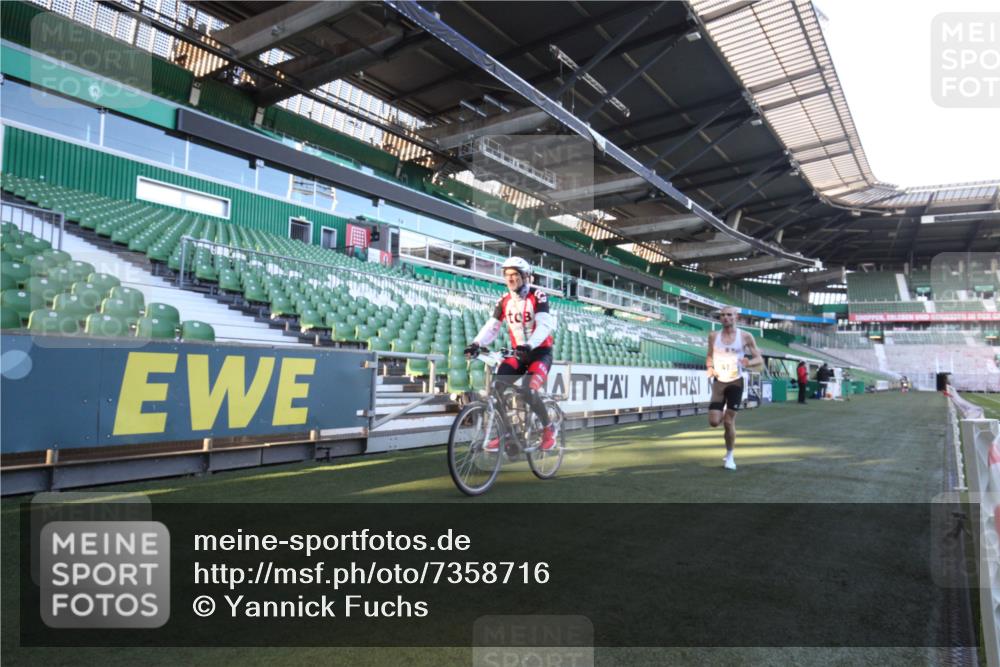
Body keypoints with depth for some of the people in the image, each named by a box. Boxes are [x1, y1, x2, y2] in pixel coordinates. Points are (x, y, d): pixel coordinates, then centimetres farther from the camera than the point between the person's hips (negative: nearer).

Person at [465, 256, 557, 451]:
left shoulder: (537, 296, -12)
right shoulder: (504, 301, 3)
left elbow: (544, 325, -24)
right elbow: (492, 326, -5)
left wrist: (529, 345, -42)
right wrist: (476, 343, -24)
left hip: (540, 352, -5)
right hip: (518, 353, 5)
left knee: (529, 393, -23)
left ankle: (548, 429, 4)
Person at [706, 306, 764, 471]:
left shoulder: (745, 337, -6)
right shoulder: (713, 336, 0)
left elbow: (760, 361, -3)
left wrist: (749, 362, -25)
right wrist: (710, 368, -8)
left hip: (736, 382, -2)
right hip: (719, 382, 2)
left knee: (729, 422, -6)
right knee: (714, 422, -6)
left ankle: (729, 456, 15)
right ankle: (723, 414, 32)